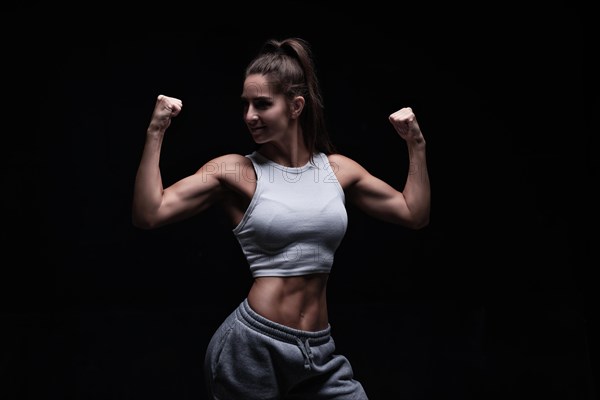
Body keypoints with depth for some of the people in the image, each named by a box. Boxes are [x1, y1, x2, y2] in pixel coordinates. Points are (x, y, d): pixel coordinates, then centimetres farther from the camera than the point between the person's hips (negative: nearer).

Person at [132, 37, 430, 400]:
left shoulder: (338, 169, 8)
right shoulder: (236, 172, -4)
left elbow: (415, 215, 15)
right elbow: (149, 215, -11)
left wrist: (416, 145, 9)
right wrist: (156, 134, -15)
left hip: (319, 352, 4)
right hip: (252, 343, -4)